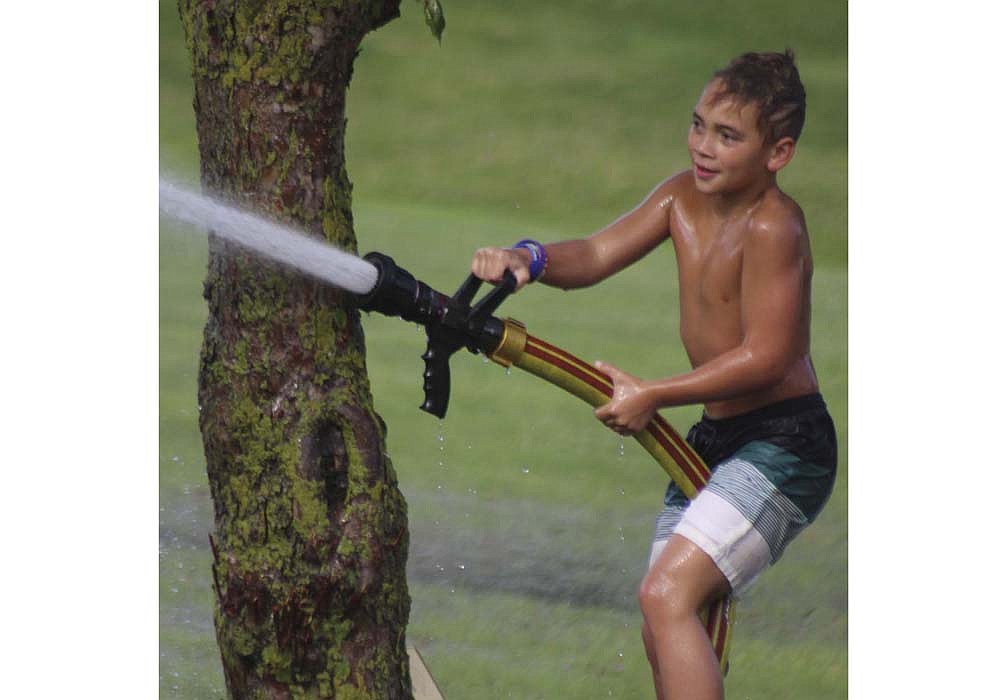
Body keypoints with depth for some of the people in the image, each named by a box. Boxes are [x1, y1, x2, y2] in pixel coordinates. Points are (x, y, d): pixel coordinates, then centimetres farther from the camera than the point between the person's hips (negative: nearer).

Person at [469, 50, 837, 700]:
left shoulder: (772, 227, -20)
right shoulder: (683, 197, 5)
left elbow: (765, 358, -22)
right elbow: (595, 255, 4)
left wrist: (652, 396, -16)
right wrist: (529, 259, -18)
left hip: (783, 448, -9)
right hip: (715, 440, 9)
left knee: (667, 594, -24)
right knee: (667, 642, 10)